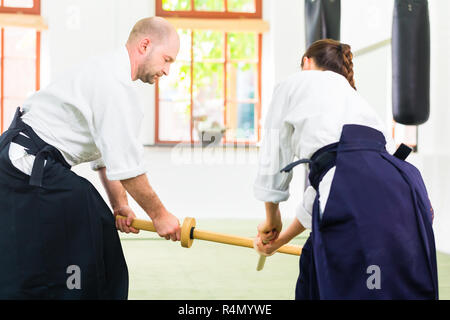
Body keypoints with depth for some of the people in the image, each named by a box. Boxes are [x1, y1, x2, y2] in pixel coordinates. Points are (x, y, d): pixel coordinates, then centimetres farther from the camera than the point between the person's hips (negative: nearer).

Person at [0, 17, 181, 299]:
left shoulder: (110, 73, 14)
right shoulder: (116, 85, -20)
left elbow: (108, 152, 17)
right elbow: (126, 166, -21)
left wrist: (119, 205, 12)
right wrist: (159, 214, -11)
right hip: (29, 165, -11)